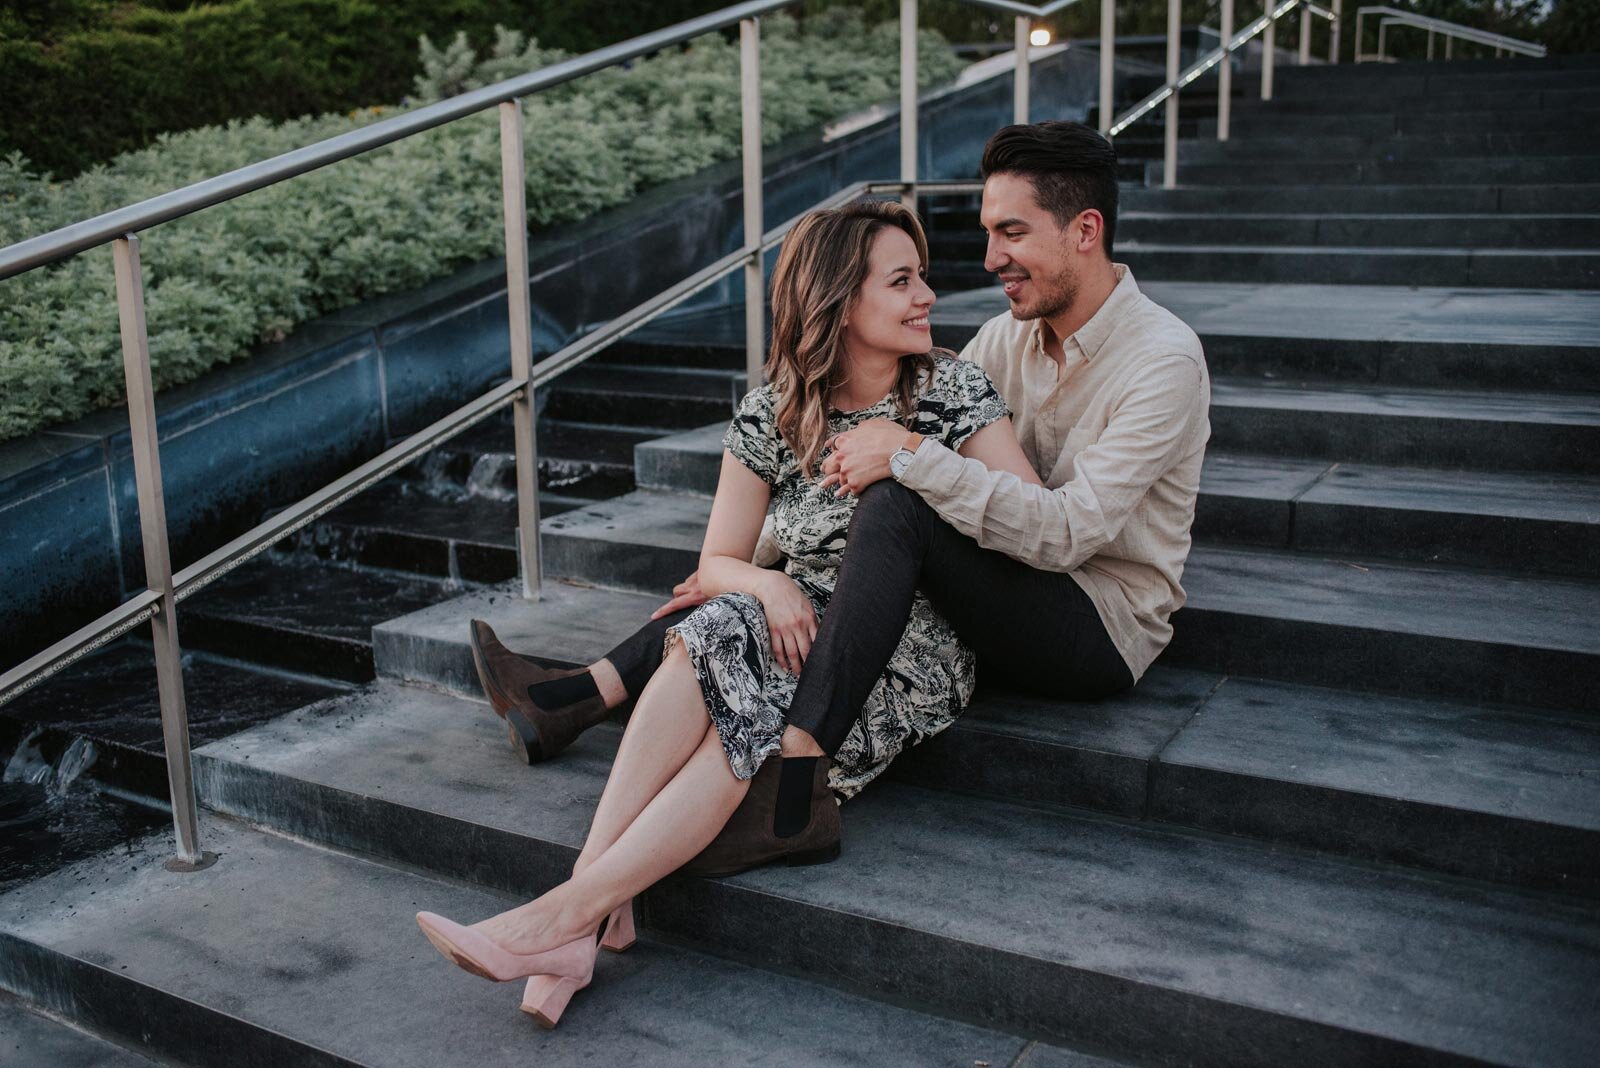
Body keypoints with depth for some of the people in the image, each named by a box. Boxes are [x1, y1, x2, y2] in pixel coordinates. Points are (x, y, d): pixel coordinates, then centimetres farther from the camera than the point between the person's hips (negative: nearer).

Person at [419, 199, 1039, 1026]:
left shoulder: (955, 390, -1)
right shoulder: (771, 415, 3)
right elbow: (716, 563, 4)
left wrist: (918, 459, -16)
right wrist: (770, 586, -19)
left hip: (918, 649, -2)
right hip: (808, 632, 2)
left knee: (748, 725, -30)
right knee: (711, 638, -32)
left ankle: (568, 911, -29)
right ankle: (595, 907, -36)